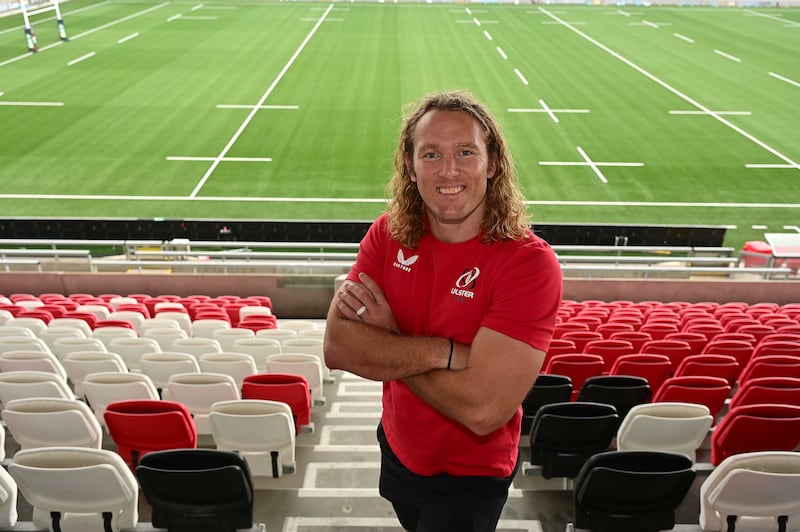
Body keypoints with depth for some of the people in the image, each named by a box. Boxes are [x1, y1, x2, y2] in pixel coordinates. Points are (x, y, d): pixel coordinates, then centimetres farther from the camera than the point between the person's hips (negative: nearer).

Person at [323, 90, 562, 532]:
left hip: (469, 481, -5)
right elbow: (337, 347, -20)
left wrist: (387, 341, -22)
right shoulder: (388, 234, -10)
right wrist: (443, 352, -31)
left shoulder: (529, 263, -27)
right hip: (396, 449, 6)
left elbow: (483, 409, -33)